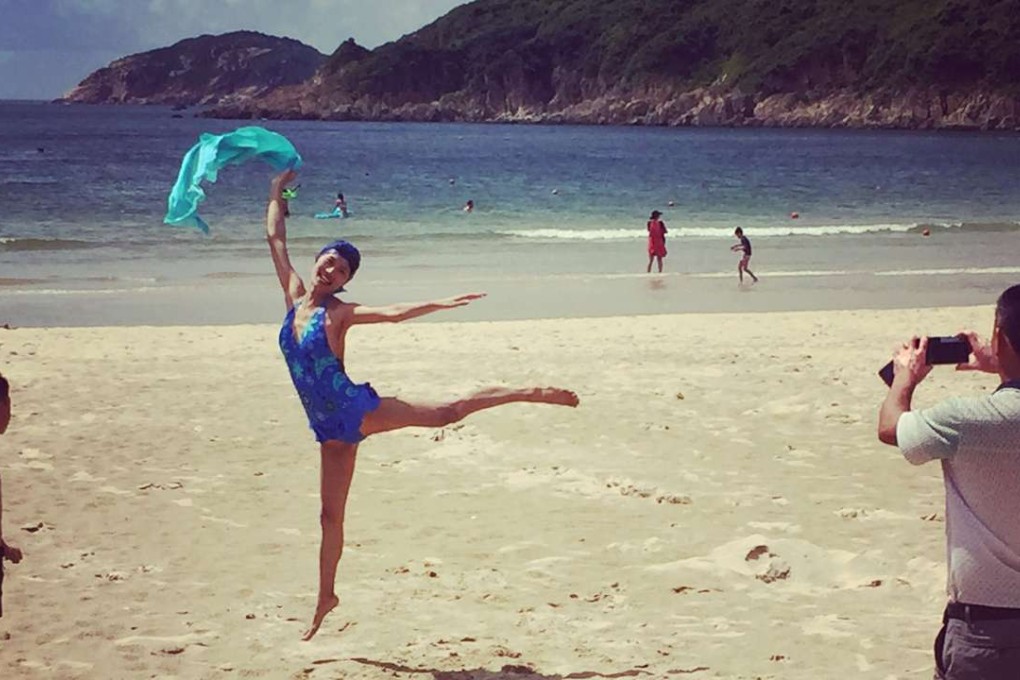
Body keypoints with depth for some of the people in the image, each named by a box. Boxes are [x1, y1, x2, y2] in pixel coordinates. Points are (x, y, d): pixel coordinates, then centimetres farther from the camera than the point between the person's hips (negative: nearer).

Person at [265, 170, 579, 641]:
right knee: (330, 515, 12)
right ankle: (326, 596, 23)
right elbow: (275, 238, 11)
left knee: (446, 412, -11)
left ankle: (531, 394, -2)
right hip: (330, 428, 5)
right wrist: (276, 193, 17)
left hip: (355, 410, -5)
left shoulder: (339, 313, -8)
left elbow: (393, 313, -18)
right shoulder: (294, 296, 4)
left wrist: (439, 304, -30)